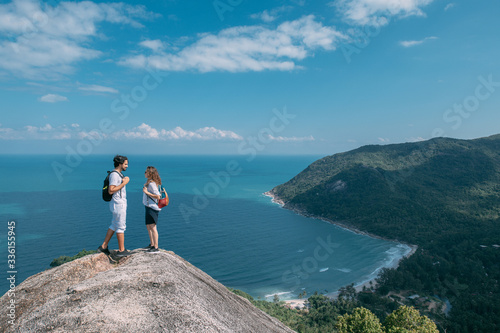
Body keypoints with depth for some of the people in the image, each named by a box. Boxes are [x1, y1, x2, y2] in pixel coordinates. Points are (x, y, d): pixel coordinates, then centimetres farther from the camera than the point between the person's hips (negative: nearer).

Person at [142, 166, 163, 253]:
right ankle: (152, 244, 32)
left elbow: (158, 196, -23)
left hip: (152, 208, -11)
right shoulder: (149, 182, 13)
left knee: (152, 227, -7)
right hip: (149, 207, 11)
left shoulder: (151, 184, -18)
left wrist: (147, 192, -20)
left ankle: (156, 248, -2)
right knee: (148, 226, 19)